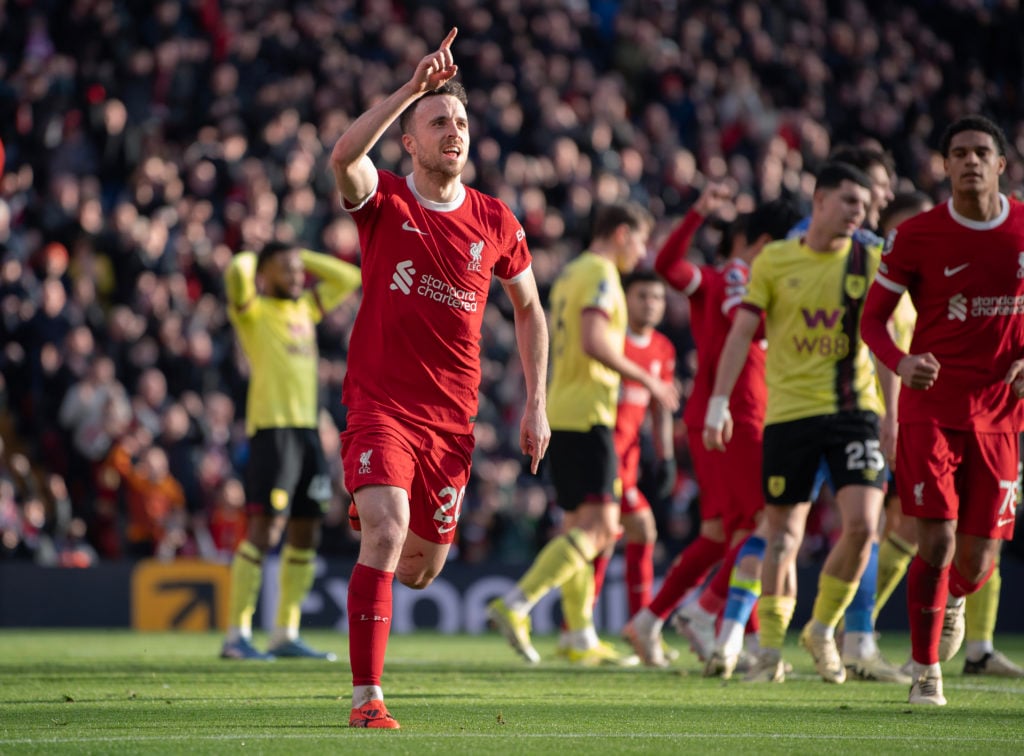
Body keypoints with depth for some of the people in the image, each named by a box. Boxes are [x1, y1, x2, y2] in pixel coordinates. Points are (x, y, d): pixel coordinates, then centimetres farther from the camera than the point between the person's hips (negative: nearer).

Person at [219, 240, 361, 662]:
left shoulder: (304, 308, 19)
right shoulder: (252, 311, -1)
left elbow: (348, 279, 26)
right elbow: (237, 273, -21)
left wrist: (303, 258, 18)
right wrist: (250, 261, 2)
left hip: (307, 429, 8)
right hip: (272, 428, -8)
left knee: (306, 533, 8)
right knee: (265, 529, -13)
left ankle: (286, 635, 15)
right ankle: (237, 635, -11)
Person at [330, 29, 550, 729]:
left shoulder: (495, 221, 4)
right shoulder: (384, 201, -4)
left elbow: (529, 309, 16)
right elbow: (344, 155, -28)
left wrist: (536, 403, 9)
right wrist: (413, 86, -33)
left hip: (453, 415, 4)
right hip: (379, 403, -4)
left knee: (422, 566, 11)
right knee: (387, 531, -24)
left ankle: (373, 567, 49)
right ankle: (367, 697, -19)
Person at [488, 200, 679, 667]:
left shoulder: (570, 274, 20)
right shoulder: (600, 273, -9)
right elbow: (593, 343, -22)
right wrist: (647, 382, -15)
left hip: (560, 413, 10)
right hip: (586, 414, -10)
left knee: (581, 524, 13)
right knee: (599, 526, -14)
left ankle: (581, 637, 13)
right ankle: (516, 605, -24)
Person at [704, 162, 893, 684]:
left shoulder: (869, 263, 6)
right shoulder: (774, 260, 2)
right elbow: (742, 332, 3)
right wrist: (719, 401, -5)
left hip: (854, 408, 1)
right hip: (788, 409, -1)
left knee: (862, 525, -13)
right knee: (783, 534, 2)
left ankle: (823, 630, 9)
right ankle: (770, 649, 14)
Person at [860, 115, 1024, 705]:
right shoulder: (917, 236, -6)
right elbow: (873, 319, 0)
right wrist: (902, 362, -21)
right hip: (931, 407, -2)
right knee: (938, 538, -14)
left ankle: (952, 600, 41)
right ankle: (926, 671, 1)